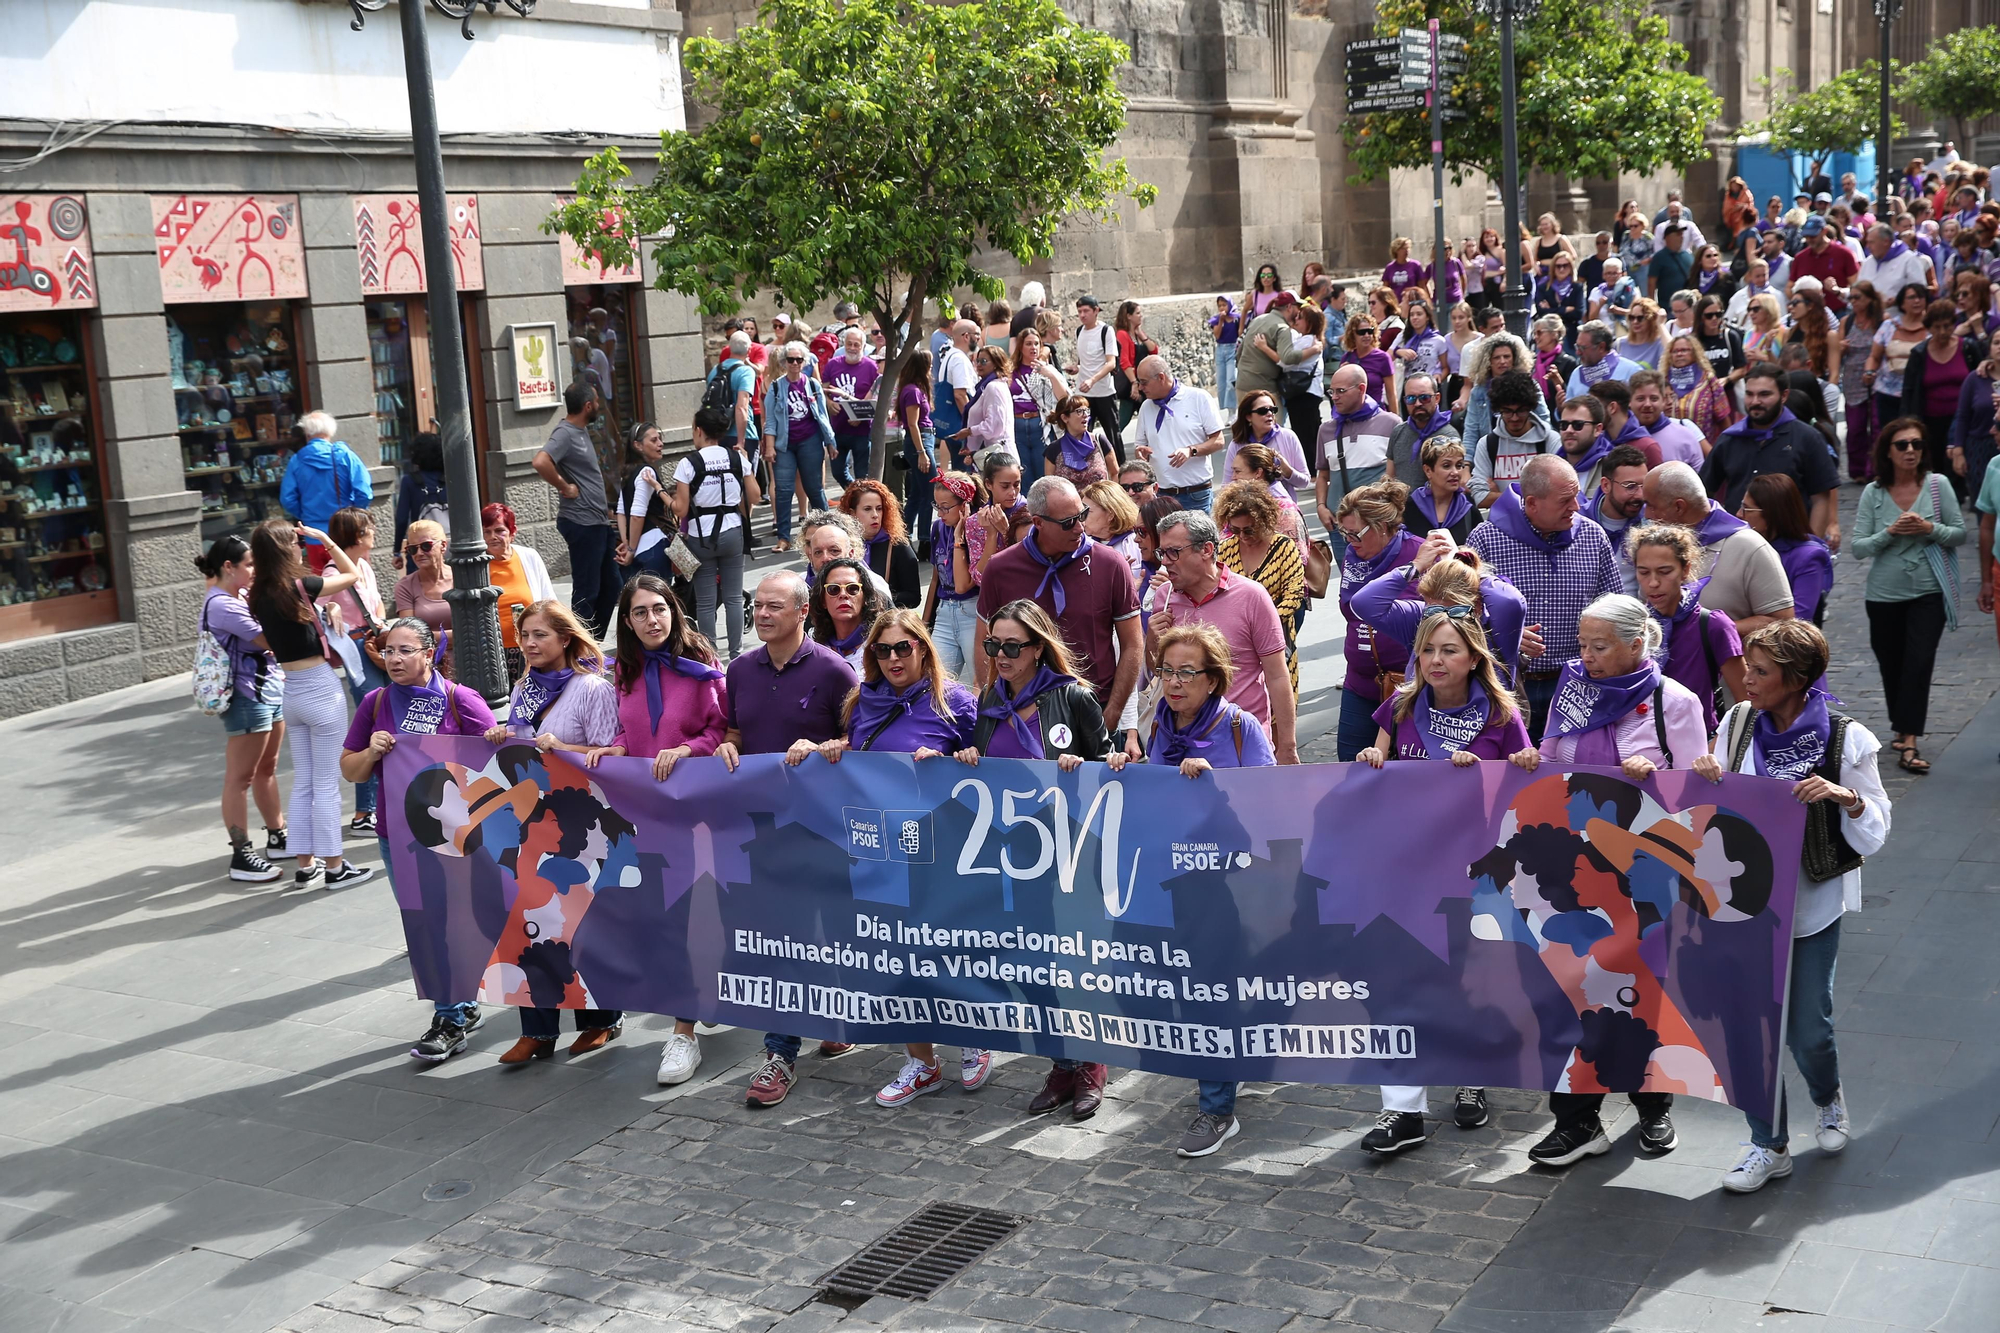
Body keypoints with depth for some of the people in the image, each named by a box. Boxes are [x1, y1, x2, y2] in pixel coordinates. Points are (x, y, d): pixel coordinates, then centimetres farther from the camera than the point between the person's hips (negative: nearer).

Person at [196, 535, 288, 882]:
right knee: (240, 778, -3)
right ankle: (241, 856, 1)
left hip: (270, 690, 10)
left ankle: (277, 836, 30)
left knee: (267, 769, 19)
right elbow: (270, 640, -22)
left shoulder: (237, 598, 12)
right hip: (248, 697, -10)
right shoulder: (221, 605, -18)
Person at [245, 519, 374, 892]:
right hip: (320, 689, -7)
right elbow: (353, 574, -3)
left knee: (303, 783, 14)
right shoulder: (298, 586, -16)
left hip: (291, 692, 7)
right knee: (326, 784, 1)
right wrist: (325, 540, 2)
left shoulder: (259, 596, 2)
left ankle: (306, 865, 19)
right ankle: (334, 867, 8)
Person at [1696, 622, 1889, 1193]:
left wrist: (1848, 798, -25)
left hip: (1811, 903, -3)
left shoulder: (1847, 740, -11)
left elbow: (1873, 838, -6)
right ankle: (1769, 1146, 20)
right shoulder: (1738, 723, -1)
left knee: (1806, 1027, 5)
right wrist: (1709, 781, -11)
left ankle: (1828, 1100, 39)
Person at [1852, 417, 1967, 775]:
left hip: (1929, 593, -1)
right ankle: (1903, 730, 33)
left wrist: (1929, 528, -18)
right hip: (1884, 595, 2)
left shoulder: (1937, 485, -5)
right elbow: (1858, 548, -6)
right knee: (1892, 667, 12)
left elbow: (1960, 533, 0)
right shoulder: (1873, 493, -4)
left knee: (1919, 664, -11)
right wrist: (1890, 532, -20)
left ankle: (1909, 744, -10)